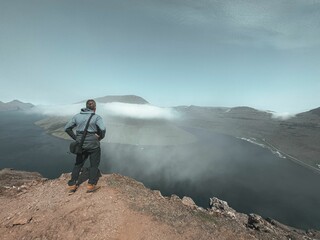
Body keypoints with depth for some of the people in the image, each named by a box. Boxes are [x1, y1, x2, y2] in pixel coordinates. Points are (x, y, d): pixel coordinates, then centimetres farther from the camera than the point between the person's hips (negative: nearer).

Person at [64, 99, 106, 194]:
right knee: (94, 165, 14)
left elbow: (67, 128, 8)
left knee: (78, 164, 23)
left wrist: (75, 138, 10)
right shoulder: (97, 117, -10)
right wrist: (100, 137, -6)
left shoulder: (77, 116, 5)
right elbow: (103, 129, -24)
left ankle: (72, 186, 29)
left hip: (80, 144, 5)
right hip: (93, 144, -4)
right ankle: (90, 186, 20)